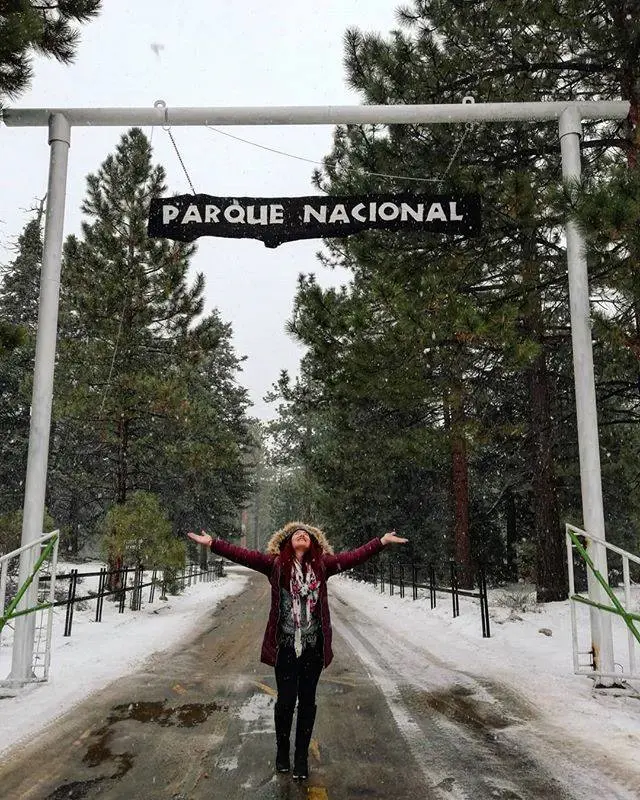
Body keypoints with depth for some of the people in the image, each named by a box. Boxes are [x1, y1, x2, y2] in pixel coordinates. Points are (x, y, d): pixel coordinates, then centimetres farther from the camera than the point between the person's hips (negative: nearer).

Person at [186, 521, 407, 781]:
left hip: (313, 645, 2)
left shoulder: (322, 564, 3)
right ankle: (282, 751, 31)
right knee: (285, 700, 5)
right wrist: (212, 543, -15)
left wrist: (382, 542, -2)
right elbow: (244, 555, -8)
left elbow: (354, 557, 2)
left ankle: (301, 757, 28)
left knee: (307, 701, 11)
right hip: (285, 645, -2)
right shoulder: (276, 563, -2)